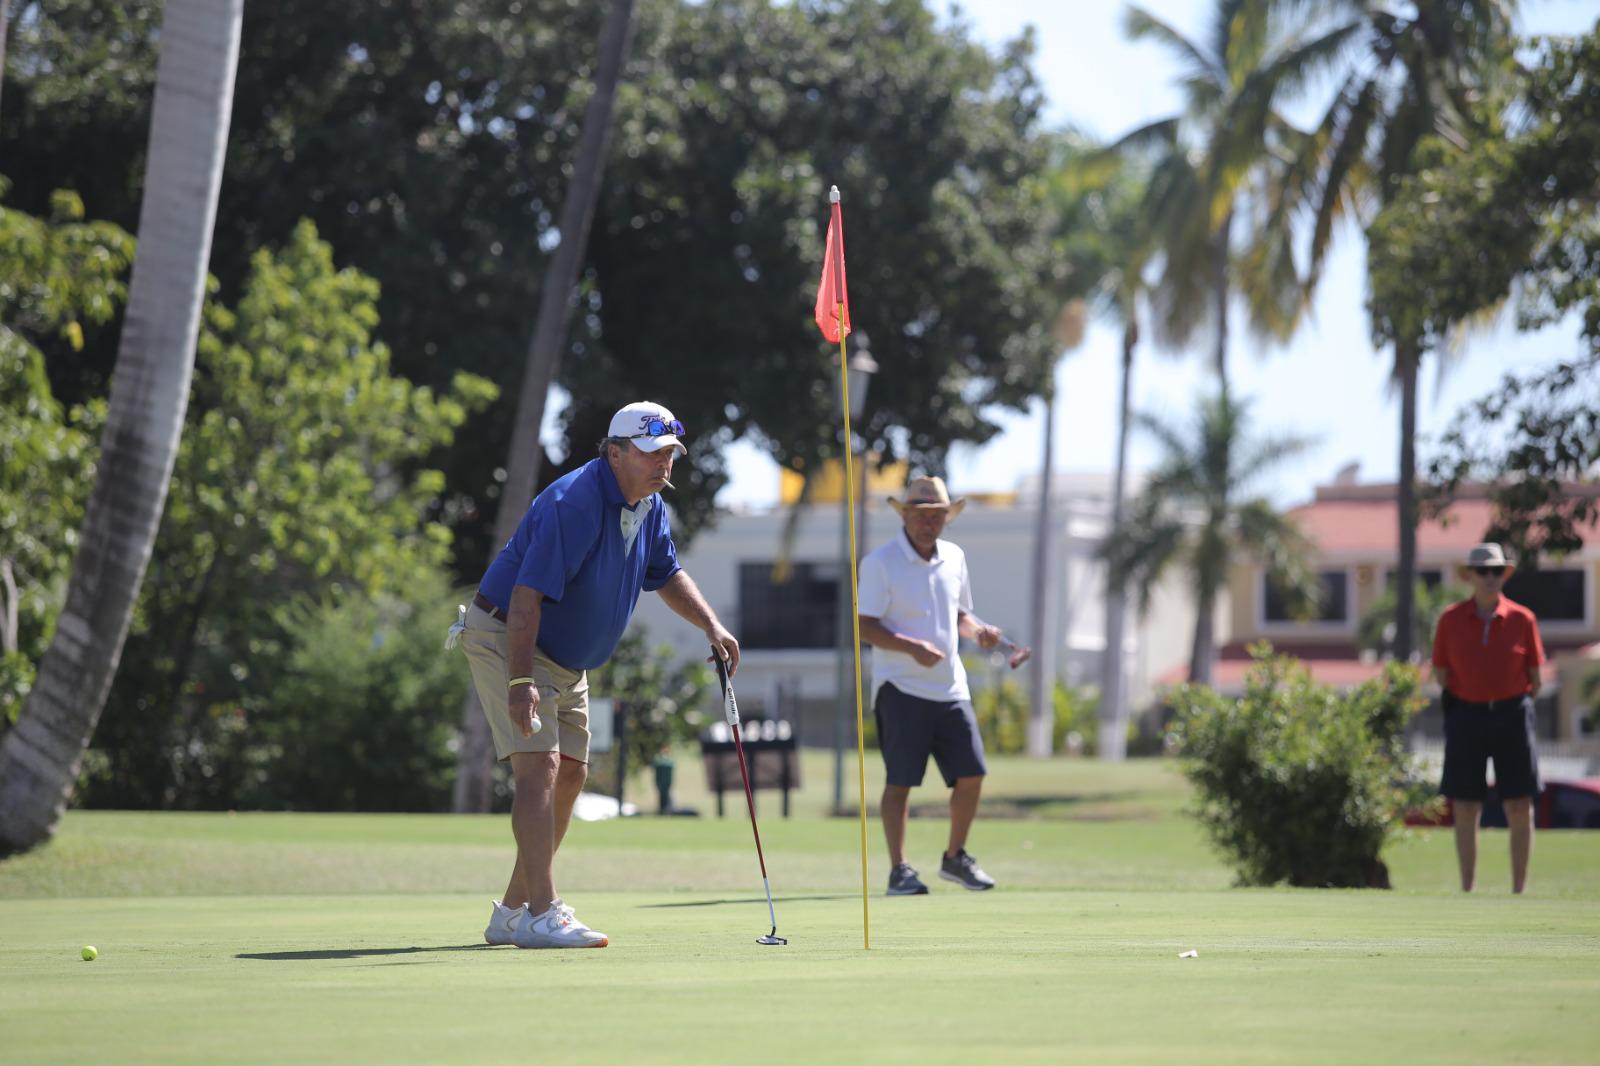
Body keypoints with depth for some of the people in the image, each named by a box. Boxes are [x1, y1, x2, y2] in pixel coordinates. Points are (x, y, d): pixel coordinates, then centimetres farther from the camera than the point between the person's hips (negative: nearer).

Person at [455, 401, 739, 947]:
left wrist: (712, 626, 6)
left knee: (569, 775, 8)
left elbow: (666, 573, 21)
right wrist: (520, 681, -38)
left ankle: (512, 911, 15)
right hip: (506, 640, -10)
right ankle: (541, 915, -25)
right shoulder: (574, 504, -27)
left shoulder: (650, 507, 2)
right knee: (539, 765, -19)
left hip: (567, 661, 10)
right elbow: (527, 596, -32)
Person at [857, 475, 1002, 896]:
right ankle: (899, 870, -3)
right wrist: (912, 647, -24)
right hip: (901, 687, -6)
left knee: (971, 774, 2)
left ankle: (955, 857, 19)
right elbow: (865, 626, -11)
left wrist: (978, 631, 1)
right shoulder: (880, 562, -7)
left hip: (950, 687, 6)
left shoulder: (954, 558, 12)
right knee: (900, 779, -6)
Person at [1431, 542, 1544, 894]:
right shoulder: (1450, 620, -1)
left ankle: (1519, 891, 7)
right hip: (1465, 716, 0)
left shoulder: (1522, 619, -2)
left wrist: (1511, 703, 8)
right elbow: (1440, 673, 6)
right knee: (1465, 810, 2)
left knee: (1520, 809, -1)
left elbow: (1535, 678, 5)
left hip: (1512, 715, 0)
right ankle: (1467, 892, 10)